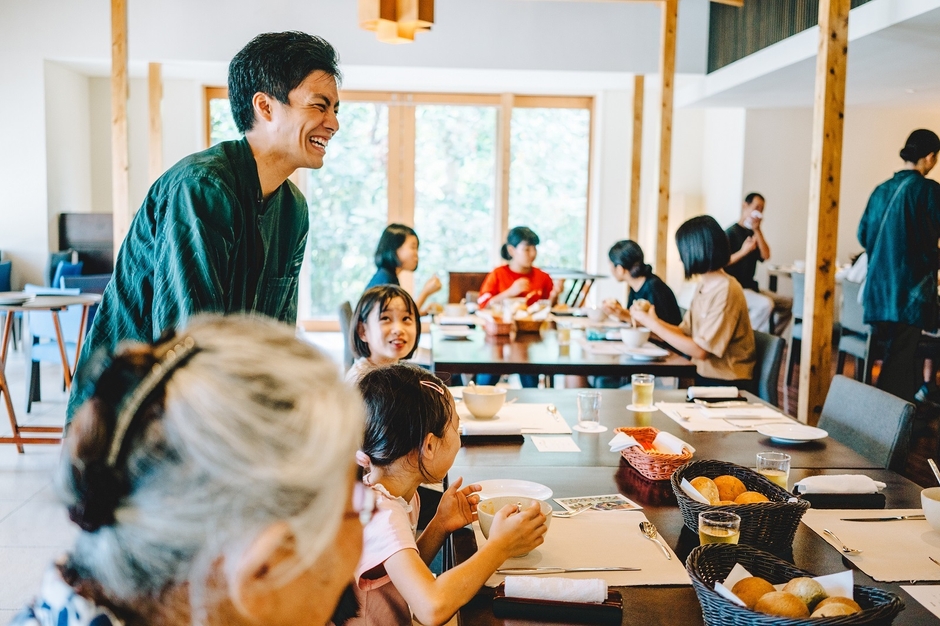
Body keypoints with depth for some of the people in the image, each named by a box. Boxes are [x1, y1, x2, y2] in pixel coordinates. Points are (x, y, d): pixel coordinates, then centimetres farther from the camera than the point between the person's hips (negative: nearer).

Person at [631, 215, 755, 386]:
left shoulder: (726, 291, -18)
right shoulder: (703, 286, 9)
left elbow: (701, 351, -20)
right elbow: (685, 333, 8)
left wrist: (653, 324, -15)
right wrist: (650, 319, -6)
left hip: (725, 385, -7)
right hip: (703, 376, 7)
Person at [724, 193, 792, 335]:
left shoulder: (753, 234, 13)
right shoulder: (731, 232, -9)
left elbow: (766, 256, -3)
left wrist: (757, 230, -10)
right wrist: (743, 252, -27)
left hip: (750, 287, 9)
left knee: (788, 303, 8)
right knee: (765, 304, -32)